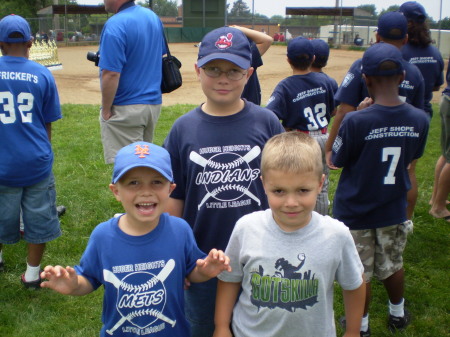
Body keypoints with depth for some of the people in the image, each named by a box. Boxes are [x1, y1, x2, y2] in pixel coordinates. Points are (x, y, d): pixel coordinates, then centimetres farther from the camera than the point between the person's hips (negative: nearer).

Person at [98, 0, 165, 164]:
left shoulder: (115, 25, -19)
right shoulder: (154, 17, 6)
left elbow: (111, 74, -23)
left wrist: (105, 110, -12)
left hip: (126, 108, -8)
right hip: (154, 103, 8)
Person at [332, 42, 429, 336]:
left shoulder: (356, 121, -26)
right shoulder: (419, 120, -11)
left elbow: (337, 161, -11)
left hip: (355, 212, -4)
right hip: (394, 210, 4)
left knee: (359, 275, 14)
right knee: (393, 267, 26)